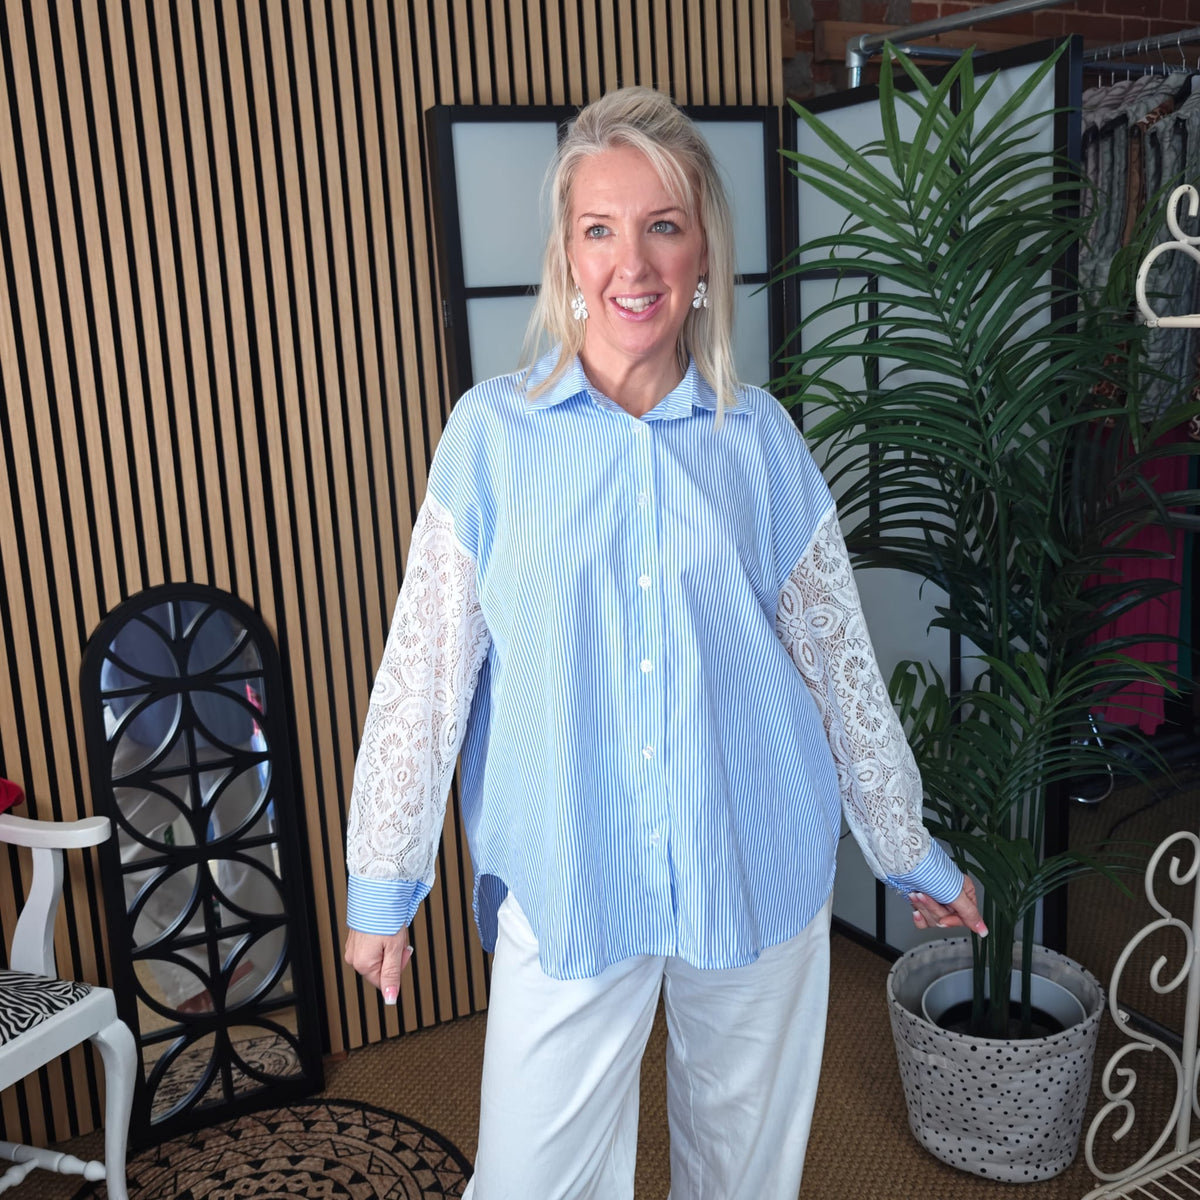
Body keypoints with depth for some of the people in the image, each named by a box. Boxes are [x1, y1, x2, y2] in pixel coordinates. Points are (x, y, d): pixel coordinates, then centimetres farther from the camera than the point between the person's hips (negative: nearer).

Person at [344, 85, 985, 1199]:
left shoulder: (758, 437, -2)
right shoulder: (492, 432, -6)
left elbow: (837, 657, 5)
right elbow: (425, 669, -4)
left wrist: (911, 852, 12)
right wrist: (381, 885, 0)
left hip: (758, 871, 2)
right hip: (564, 883, -1)